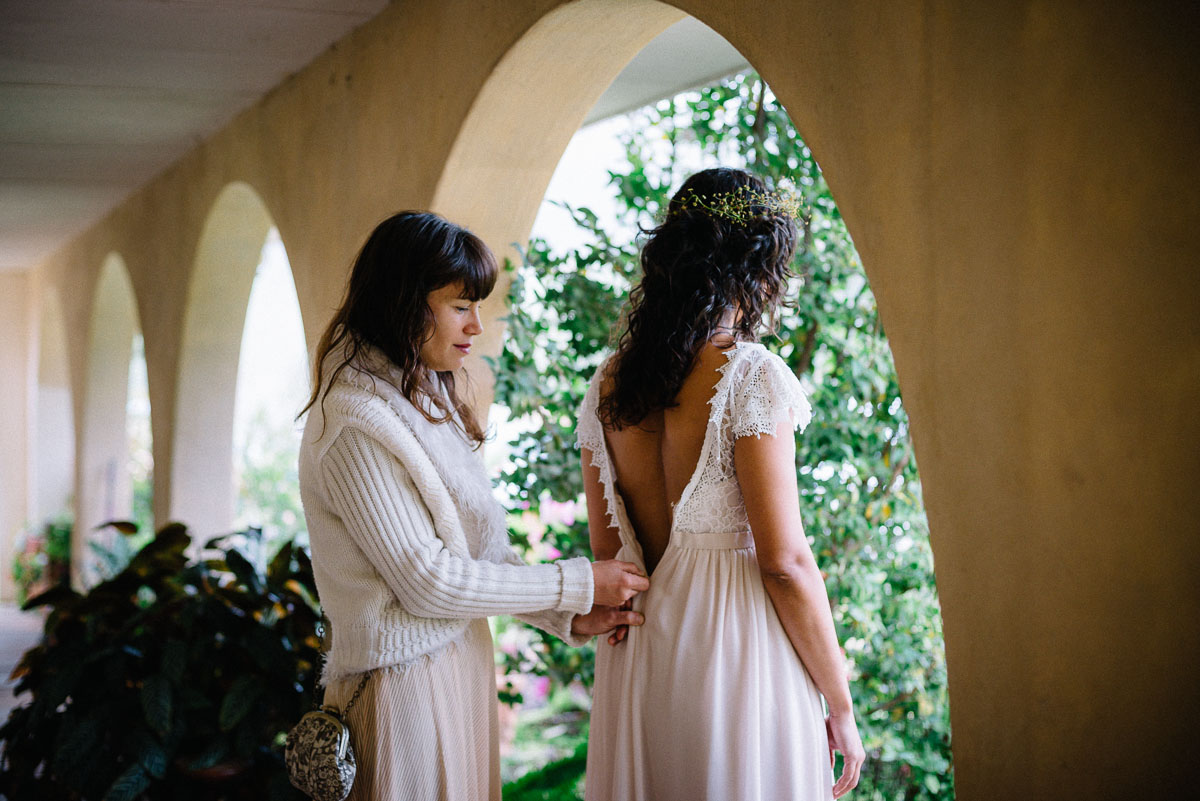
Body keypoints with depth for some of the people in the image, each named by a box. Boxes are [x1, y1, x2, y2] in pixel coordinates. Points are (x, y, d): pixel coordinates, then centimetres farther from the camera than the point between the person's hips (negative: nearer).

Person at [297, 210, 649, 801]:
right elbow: (426, 579, -19)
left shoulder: (424, 398, 10)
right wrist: (576, 584, -13)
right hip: (407, 680, -9)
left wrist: (567, 618, 0)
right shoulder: (357, 423, -19)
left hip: (460, 659, 9)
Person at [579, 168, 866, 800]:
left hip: (637, 654, 6)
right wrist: (840, 705, -8)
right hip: (738, 650, -6)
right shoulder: (752, 375, -15)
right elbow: (785, 562, -16)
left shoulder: (609, 381, 4)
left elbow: (606, 548, 9)